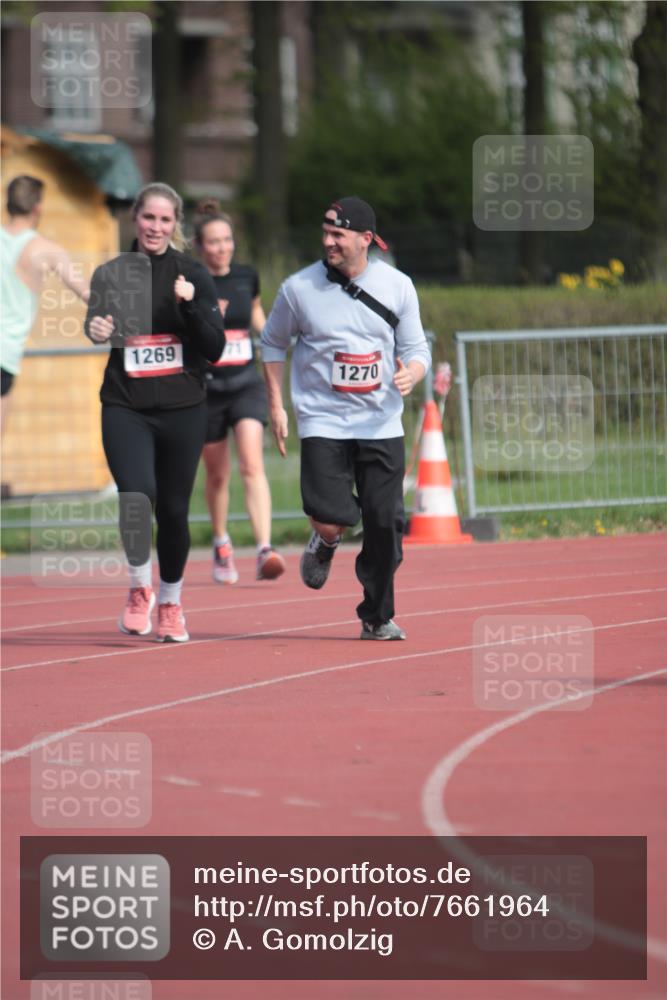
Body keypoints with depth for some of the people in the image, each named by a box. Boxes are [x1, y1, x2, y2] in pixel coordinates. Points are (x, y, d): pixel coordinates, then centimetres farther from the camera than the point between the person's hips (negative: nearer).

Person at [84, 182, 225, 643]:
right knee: (136, 495, -20)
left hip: (182, 409, 0)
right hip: (125, 407, 0)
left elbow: (215, 350, -2)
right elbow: (98, 326, 18)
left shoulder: (193, 275, 1)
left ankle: (171, 602, 28)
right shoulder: (111, 274, 4)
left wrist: (191, 306, -17)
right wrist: (95, 331, -5)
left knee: (174, 510, 5)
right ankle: (140, 587, 4)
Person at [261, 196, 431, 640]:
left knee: (386, 524, -1)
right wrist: (276, 406, 4)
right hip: (322, 421, -2)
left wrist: (411, 375, -16)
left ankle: (377, 617, 17)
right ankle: (324, 544, 23)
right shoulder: (299, 288, -4)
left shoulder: (397, 286, 0)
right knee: (331, 519, -16)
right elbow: (273, 343, 11)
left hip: (381, 424, 2)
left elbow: (417, 349, 7)